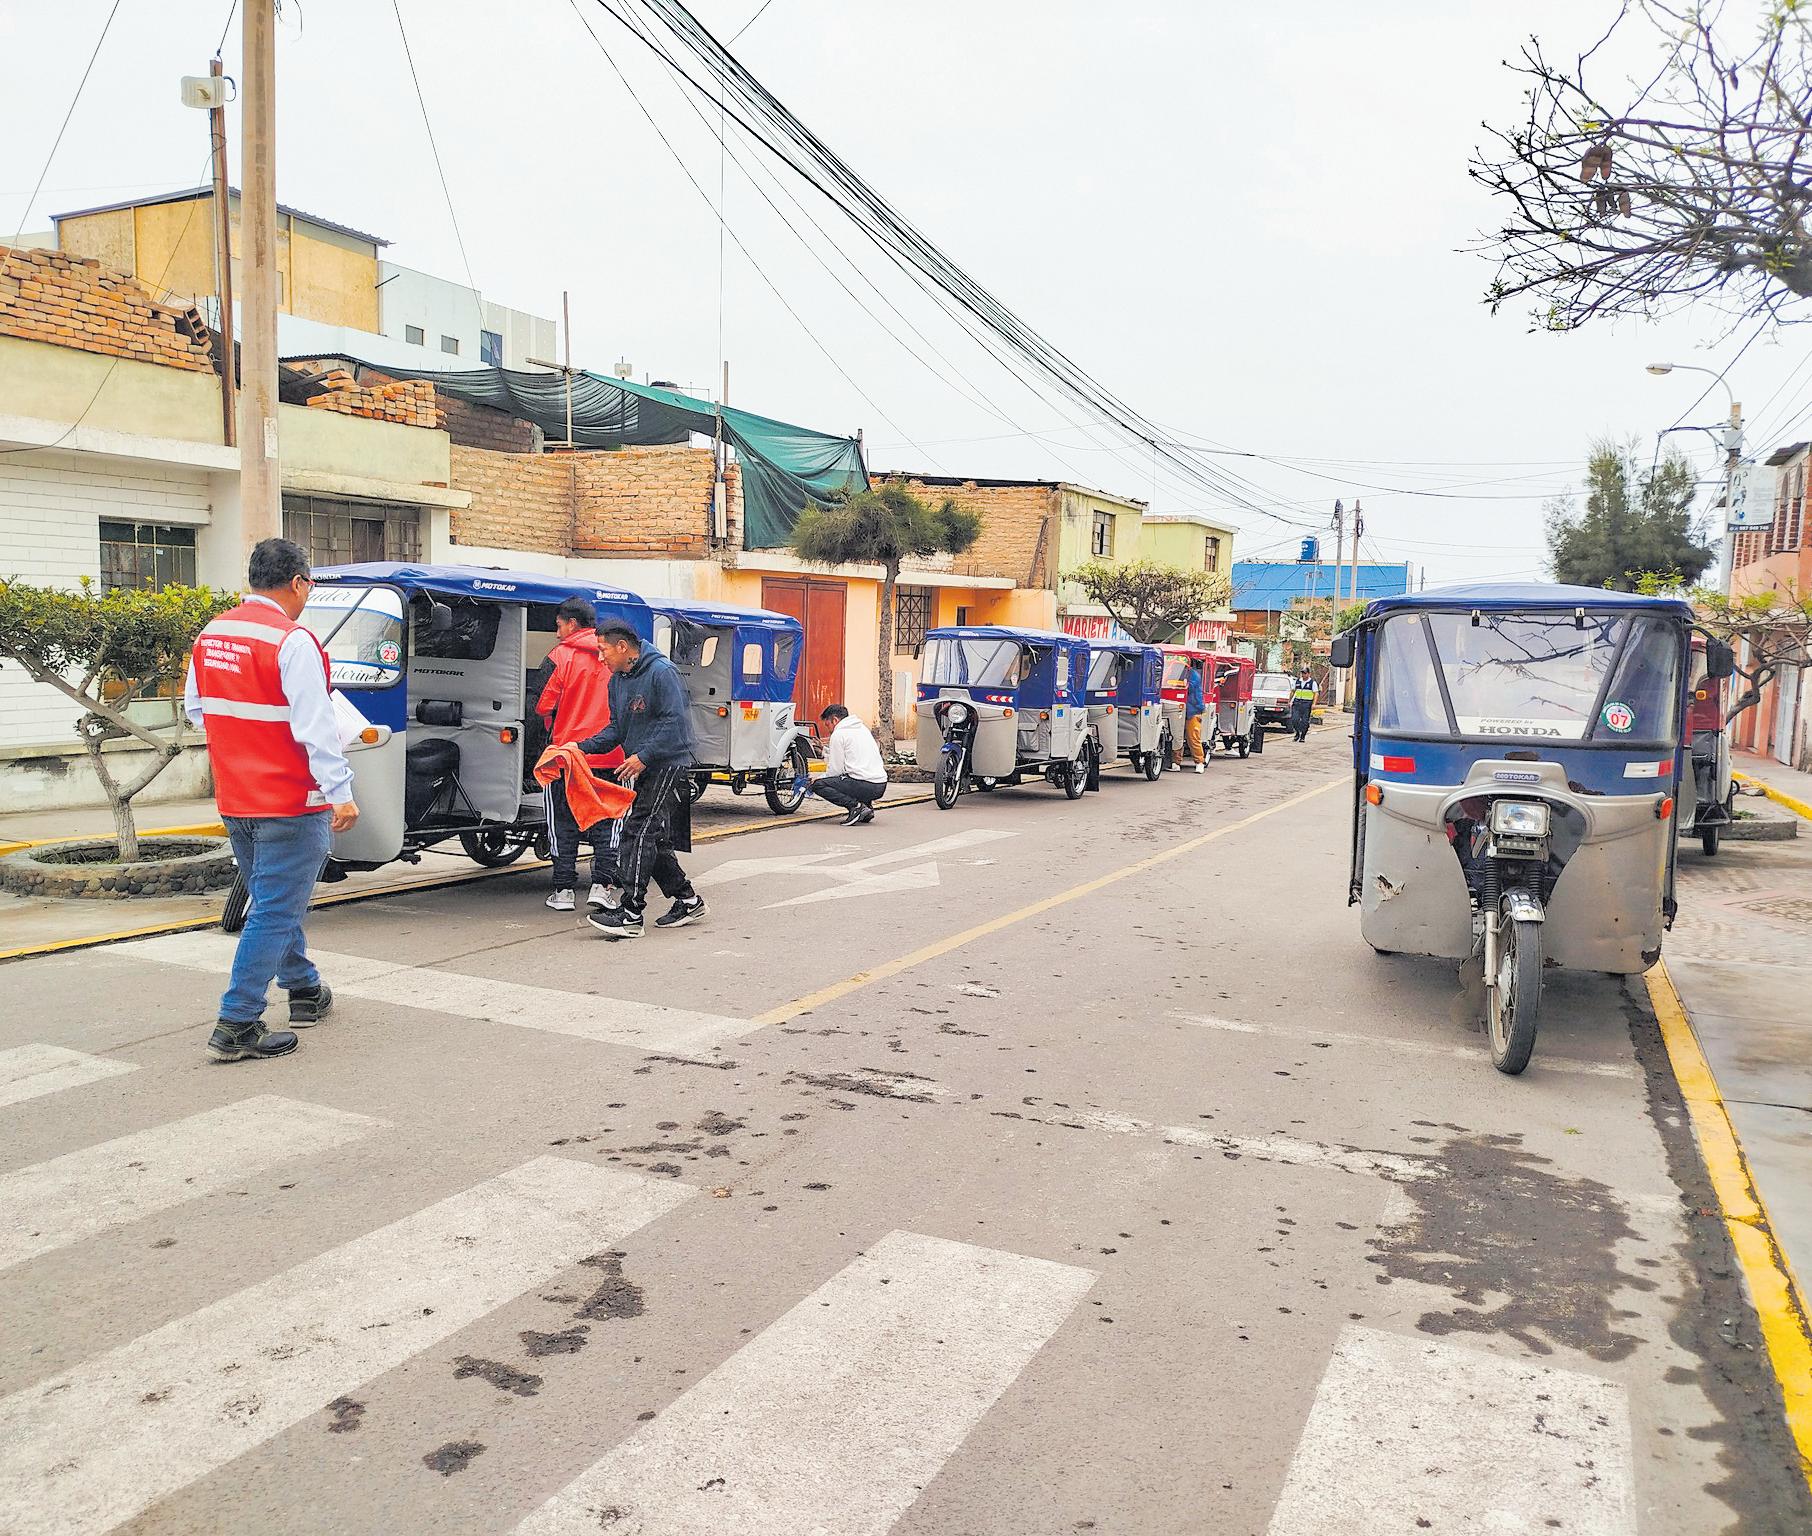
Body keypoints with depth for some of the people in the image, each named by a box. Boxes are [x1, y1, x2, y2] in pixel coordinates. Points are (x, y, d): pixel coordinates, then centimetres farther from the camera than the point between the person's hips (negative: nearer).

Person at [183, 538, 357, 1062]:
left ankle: (305, 991, 36)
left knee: (272, 901, 21)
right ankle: (236, 1027, -2)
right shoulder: (292, 641, -18)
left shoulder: (209, 636, 7)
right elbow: (315, 727, -21)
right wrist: (340, 792, -19)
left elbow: (195, 711, 18)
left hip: (235, 801, 9)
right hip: (290, 803, -9)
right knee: (276, 913, -2)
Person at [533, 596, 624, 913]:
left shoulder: (560, 656, -7)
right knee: (606, 823, 11)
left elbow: (542, 705, -9)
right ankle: (602, 885, 4)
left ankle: (563, 889, 11)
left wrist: (554, 729, 10)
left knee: (563, 824, 9)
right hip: (610, 756, 3)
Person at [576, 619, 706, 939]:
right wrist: (584, 747, 1)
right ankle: (688, 900, 25)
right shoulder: (617, 680, 12)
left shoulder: (660, 671, -15)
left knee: (639, 832, -15)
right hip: (643, 768, 9)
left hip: (668, 763, -9)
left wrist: (643, 756, -22)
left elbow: (674, 721, -19)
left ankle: (631, 913, -15)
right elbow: (617, 728, 15)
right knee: (655, 840, 12)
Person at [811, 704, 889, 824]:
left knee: (817, 784, -2)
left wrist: (817, 779, 11)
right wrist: (829, 747, 27)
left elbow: (835, 770, -5)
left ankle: (856, 806, -13)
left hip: (864, 785, -9)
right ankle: (866, 805, 12)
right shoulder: (862, 728, 21)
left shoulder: (838, 734, -3)